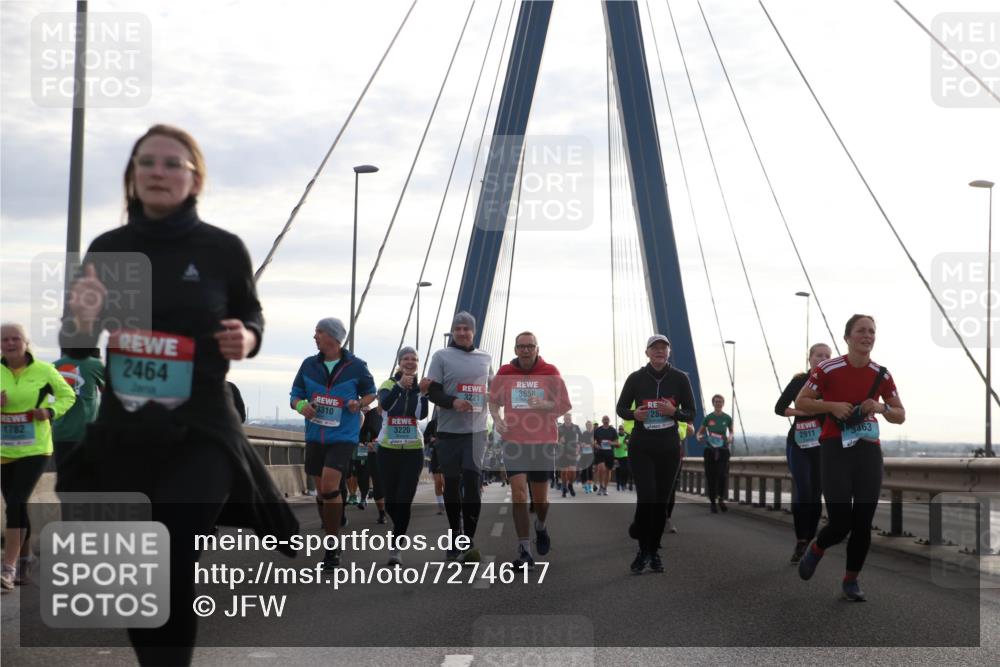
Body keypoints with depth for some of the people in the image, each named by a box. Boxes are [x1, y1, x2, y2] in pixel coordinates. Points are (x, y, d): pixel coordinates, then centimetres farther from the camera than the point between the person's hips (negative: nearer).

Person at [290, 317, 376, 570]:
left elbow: (370, 393, 10)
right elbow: (295, 395, 10)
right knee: (322, 492, 12)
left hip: (344, 436, -5)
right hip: (315, 436, 5)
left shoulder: (356, 366, -4)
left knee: (329, 486, -21)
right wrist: (301, 406, -13)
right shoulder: (309, 365, 4)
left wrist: (359, 404, -12)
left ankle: (332, 547, -10)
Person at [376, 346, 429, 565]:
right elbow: (385, 404, -24)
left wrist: (423, 393, -29)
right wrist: (400, 385, -39)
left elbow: (422, 414, -15)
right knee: (390, 500, 9)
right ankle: (400, 530, 38)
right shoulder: (389, 385, -1)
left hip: (413, 450, 0)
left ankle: (395, 547, -7)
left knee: (404, 500, -11)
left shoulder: (421, 387, 2)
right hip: (388, 449, 0)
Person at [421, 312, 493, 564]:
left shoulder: (485, 359, 12)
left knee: (472, 481, -11)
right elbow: (432, 392, -6)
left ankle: (469, 540, -10)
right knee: (452, 484, 6)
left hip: (476, 430, 1)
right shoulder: (442, 357, 2)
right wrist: (453, 402, -21)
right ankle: (455, 538, 18)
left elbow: (492, 389, 27)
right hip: (449, 430, -1)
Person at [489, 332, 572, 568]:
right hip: (514, 441, 0)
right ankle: (524, 551, -11)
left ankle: (541, 527, 43)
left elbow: (565, 406, 3)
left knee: (540, 496, 8)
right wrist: (497, 418, -5)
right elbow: (493, 401, 16)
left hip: (544, 442, 0)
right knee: (518, 492, -12)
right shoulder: (504, 373, 3)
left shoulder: (550, 372, 0)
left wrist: (546, 405, -17)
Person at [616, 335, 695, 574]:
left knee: (661, 501, 6)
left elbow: (691, 413, 4)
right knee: (646, 497, -15)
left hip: (668, 448, 2)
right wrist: (634, 414, -13)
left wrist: (674, 411, -16)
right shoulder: (636, 378, -2)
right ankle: (643, 550, 0)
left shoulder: (680, 378, 0)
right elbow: (621, 407, 9)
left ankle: (654, 551, 19)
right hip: (641, 447, -2)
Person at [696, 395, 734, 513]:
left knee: (723, 475, -10)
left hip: (723, 449, 0)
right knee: (711, 476, 0)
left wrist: (730, 437, -4)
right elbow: (700, 432, 8)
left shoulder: (727, 418, 2)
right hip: (710, 449, 0)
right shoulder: (708, 418, 0)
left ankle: (721, 499, 11)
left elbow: (731, 431, 18)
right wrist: (699, 437, -15)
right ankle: (712, 502, 11)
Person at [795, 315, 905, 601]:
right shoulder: (828, 369, -8)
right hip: (835, 449, -4)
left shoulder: (881, 375, 3)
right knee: (840, 524, -10)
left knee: (863, 523, 3)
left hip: (869, 451, 4)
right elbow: (800, 402, 0)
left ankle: (851, 580, 22)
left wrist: (882, 408, -9)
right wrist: (832, 406, -15)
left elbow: (900, 416, 12)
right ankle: (815, 550, 25)